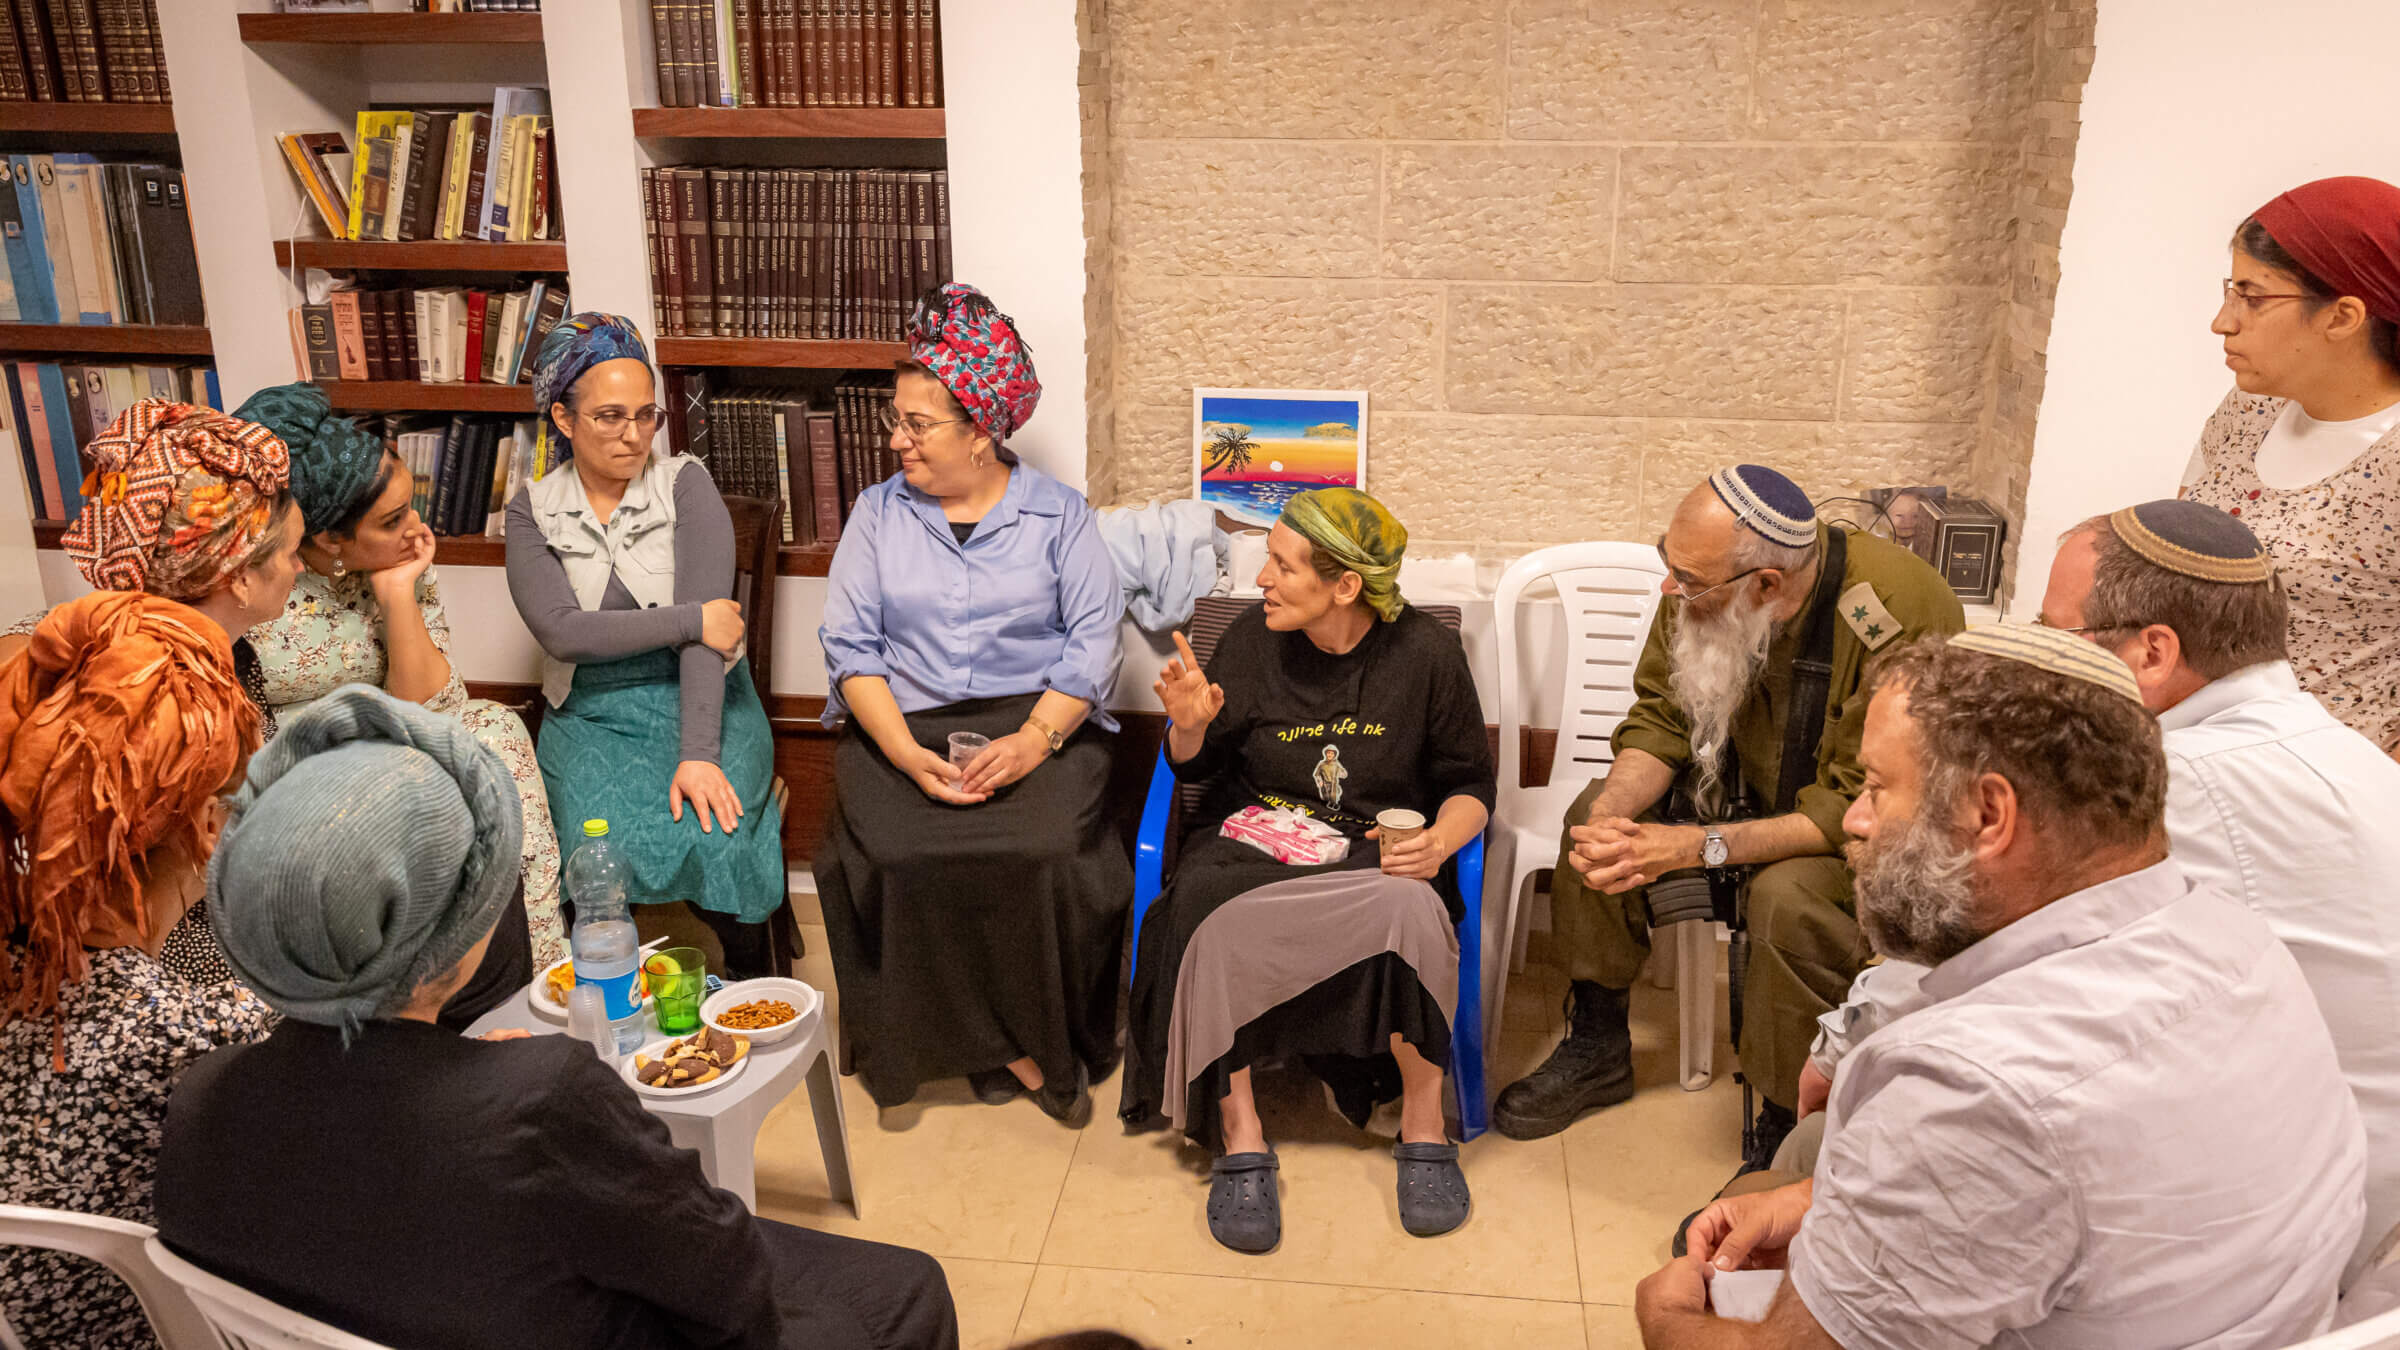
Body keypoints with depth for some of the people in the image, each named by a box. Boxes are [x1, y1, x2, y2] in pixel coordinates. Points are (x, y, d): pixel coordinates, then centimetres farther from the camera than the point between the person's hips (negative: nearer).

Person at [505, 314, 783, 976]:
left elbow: (710, 621, -14)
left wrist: (698, 753, -23)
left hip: (700, 699, -1)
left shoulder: (685, 484, -2)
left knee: (712, 840, -27)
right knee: (602, 848, -27)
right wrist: (690, 621, -16)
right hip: (591, 714, 1)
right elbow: (561, 631, -11)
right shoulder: (534, 511, 3)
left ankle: (754, 981, 0)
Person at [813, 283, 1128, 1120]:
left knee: (1042, 852, -28)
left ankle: (1043, 1035, -3)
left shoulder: (1058, 513, 7)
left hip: (1038, 722, -1)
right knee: (900, 855, -26)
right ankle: (1009, 1048, -8)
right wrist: (906, 752, -12)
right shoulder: (878, 512, 12)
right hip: (904, 726, 2)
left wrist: (1035, 738, -17)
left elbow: (1094, 637, -1)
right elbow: (849, 644, 4)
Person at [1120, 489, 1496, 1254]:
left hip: (1377, 848, -1)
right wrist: (1190, 727, -13)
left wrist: (1442, 838, -14)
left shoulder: (1425, 654, -3)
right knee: (1210, 917, -32)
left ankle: (1423, 1125, -16)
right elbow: (1196, 770, 10)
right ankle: (1239, 1134, -18)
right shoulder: (1255, 638, 0)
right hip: (1255, 840, 2)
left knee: (1410, 912, -35)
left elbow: (1470, 783, 7)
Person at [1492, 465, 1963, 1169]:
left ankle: (1784, 1132, -11)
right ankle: (1596, 1048, 9)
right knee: (1594, 815, -7)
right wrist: (1611, 811, -25)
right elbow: (1661, 719, -5)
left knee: (1788, 895, -34)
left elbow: (1864, 808, -31)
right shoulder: (1702, 588, -17)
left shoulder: (1900, 610, -34)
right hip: (1751, 787, 6)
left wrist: (1698, 847, -35)